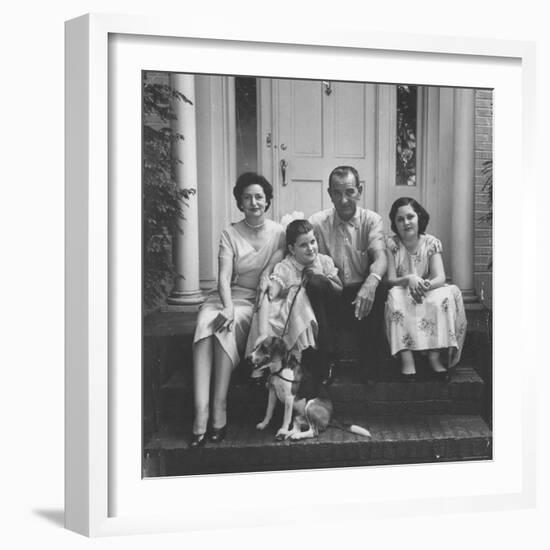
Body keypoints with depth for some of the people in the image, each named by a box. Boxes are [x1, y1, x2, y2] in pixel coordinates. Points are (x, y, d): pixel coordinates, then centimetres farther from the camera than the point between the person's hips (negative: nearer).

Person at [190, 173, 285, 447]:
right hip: (230, 294, 2)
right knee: (205, 322, -31)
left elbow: (272, 270, -3)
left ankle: (218, 410, -29)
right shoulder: (230, 234, 6)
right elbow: (224, 276, -6)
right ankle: (200, 412, -36)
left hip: (258, 300, -2)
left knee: (227, 328, -32)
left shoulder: (278, 233, 7)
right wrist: (227, 306, -23)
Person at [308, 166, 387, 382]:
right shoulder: (317, 222, 2)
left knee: (378, 291, -32)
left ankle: (370, 368, -16)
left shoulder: (371, 220, 1)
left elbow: (380, 257, -16)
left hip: (360, 294, 0)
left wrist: (371, 281, -39)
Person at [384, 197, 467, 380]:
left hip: (429, 293, 1)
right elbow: (390, 280, -10)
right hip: (403, 295, -1)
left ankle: (434, 354, -33)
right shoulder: (391, 244, -4)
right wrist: (408, 279, -32)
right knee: (395, 296, -34)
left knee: (446, 294, -29)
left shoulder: (431, 243, -1)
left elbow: (440, 278, -11)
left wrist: (426, 285, -34)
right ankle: (406, 357, -42)